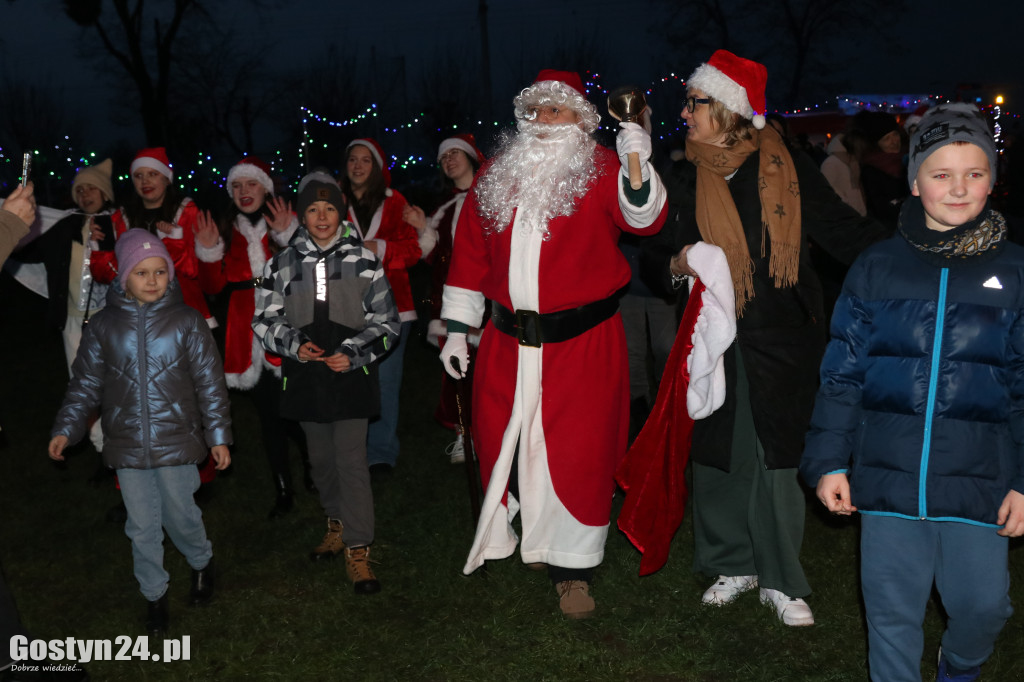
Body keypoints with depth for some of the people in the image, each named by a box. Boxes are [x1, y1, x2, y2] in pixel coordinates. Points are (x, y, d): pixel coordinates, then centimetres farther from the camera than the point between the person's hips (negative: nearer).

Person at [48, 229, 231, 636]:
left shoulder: (186, 321, -3)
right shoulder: (104, 326, 1)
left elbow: (210, 383, -1)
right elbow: (85, 384, 8)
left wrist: (218, 435, -2)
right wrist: (66, 428, 0)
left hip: (177, 442, -2)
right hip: (127, 446, 2)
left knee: (180, 515, 6)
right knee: (142, 527, 10)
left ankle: (202, 564, 37)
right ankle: (154, 595, 29)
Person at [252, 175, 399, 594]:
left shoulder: (363, 260, -1)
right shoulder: (283, 264, 4)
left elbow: (385, 322, 1)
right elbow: (264, 319, 9)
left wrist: (352, 355, -12)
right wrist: (294, 345, -9)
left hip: (351, 375, -3)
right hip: (305, 375, 3)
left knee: (352, 460, -9)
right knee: (321, 457, 16)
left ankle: (357, 551, -3)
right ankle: (337, 524, 37)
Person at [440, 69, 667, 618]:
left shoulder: (601, 172, -2)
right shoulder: (495, 177, 10)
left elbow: (643, 219, -19)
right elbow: (470, 253, 14)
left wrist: (637, 166, -38)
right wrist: (456, 328, 13)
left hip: (582, 344, -3)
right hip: (507, 344, 4)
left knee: (577, 454, -1)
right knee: (499, 442, 11)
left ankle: (572, 569, 14)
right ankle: (501, 539, 35)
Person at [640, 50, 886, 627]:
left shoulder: (787, 170, -3)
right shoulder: (686, 183, 6)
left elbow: (845, 232, -1)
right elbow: (654, 260, 11)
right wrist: (677, 264, -13)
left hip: (782, 345, -2)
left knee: (777, 460, 2)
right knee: (717, 455, 7)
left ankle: (780, 580, 19)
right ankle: (735, 563, 28)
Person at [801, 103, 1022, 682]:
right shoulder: (877, 268, 3)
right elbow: (843, 373, 5)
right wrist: (829, 461, 1)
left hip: (977, 479, 0)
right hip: (887, 474, 0)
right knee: (892, 610, 8)